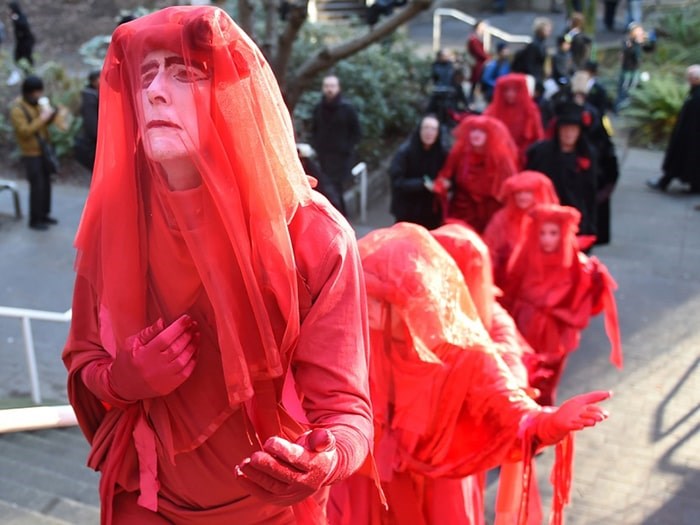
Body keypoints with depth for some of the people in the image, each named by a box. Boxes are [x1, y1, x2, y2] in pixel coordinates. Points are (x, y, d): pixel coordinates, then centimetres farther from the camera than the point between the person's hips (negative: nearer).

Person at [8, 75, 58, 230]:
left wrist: (53, 114, -6)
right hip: (31, 153, -8)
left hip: (43, 150, 8)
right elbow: (25, 132, -27)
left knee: (46, 184, 12)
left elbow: (44, 123, 15)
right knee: (37, 186, -6)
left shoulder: (36, 103, 4)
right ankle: (34, 220, 5)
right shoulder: (17, 109, -19)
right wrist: (42, 118, -29)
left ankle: (44, 215, 25)